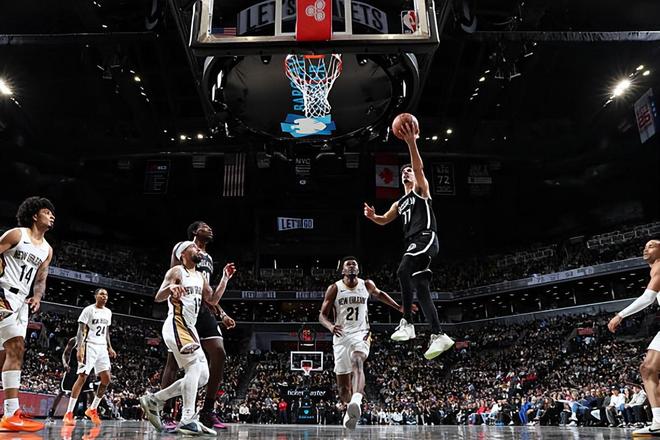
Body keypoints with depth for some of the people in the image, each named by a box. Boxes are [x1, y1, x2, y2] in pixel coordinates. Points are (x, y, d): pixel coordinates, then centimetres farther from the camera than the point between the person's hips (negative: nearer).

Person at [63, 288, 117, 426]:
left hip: (102, 348, 7)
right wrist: (80, 348, -21)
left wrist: (109, 347, 14)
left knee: (106, 379, 1)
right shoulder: (88, 310, -6)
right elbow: (81, 330, -11)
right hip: (89, 346, -6)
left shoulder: (108, 312, 14)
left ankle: (92, 409, 14)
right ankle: (68, 414, -5)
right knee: (82, 377, -11)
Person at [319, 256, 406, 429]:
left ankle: (356, 402, -53)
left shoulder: (367, 285, 4)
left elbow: (379, 294, 27)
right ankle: (350, 408, 35)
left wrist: (399, 308, 22)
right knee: (343, 385, 5)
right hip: (341, 336, 1)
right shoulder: (334, 288, -2)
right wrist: (330, 326, -24)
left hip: (361, 334, 0)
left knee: (357, 363, -33)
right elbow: (322, 315, -2)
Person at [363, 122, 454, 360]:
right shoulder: (399, 203, 30)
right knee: (421, 287, -1)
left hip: (426, 238, -8)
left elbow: (419, 167, -7)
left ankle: (407, 322, -26)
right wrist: (372, 216, 8)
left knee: (404, 270, -30)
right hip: (414, 243, 8)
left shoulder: (421, 189, 10)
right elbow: (384, 220, 32)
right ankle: (439, 336, -1)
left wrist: (411, 142, -20)